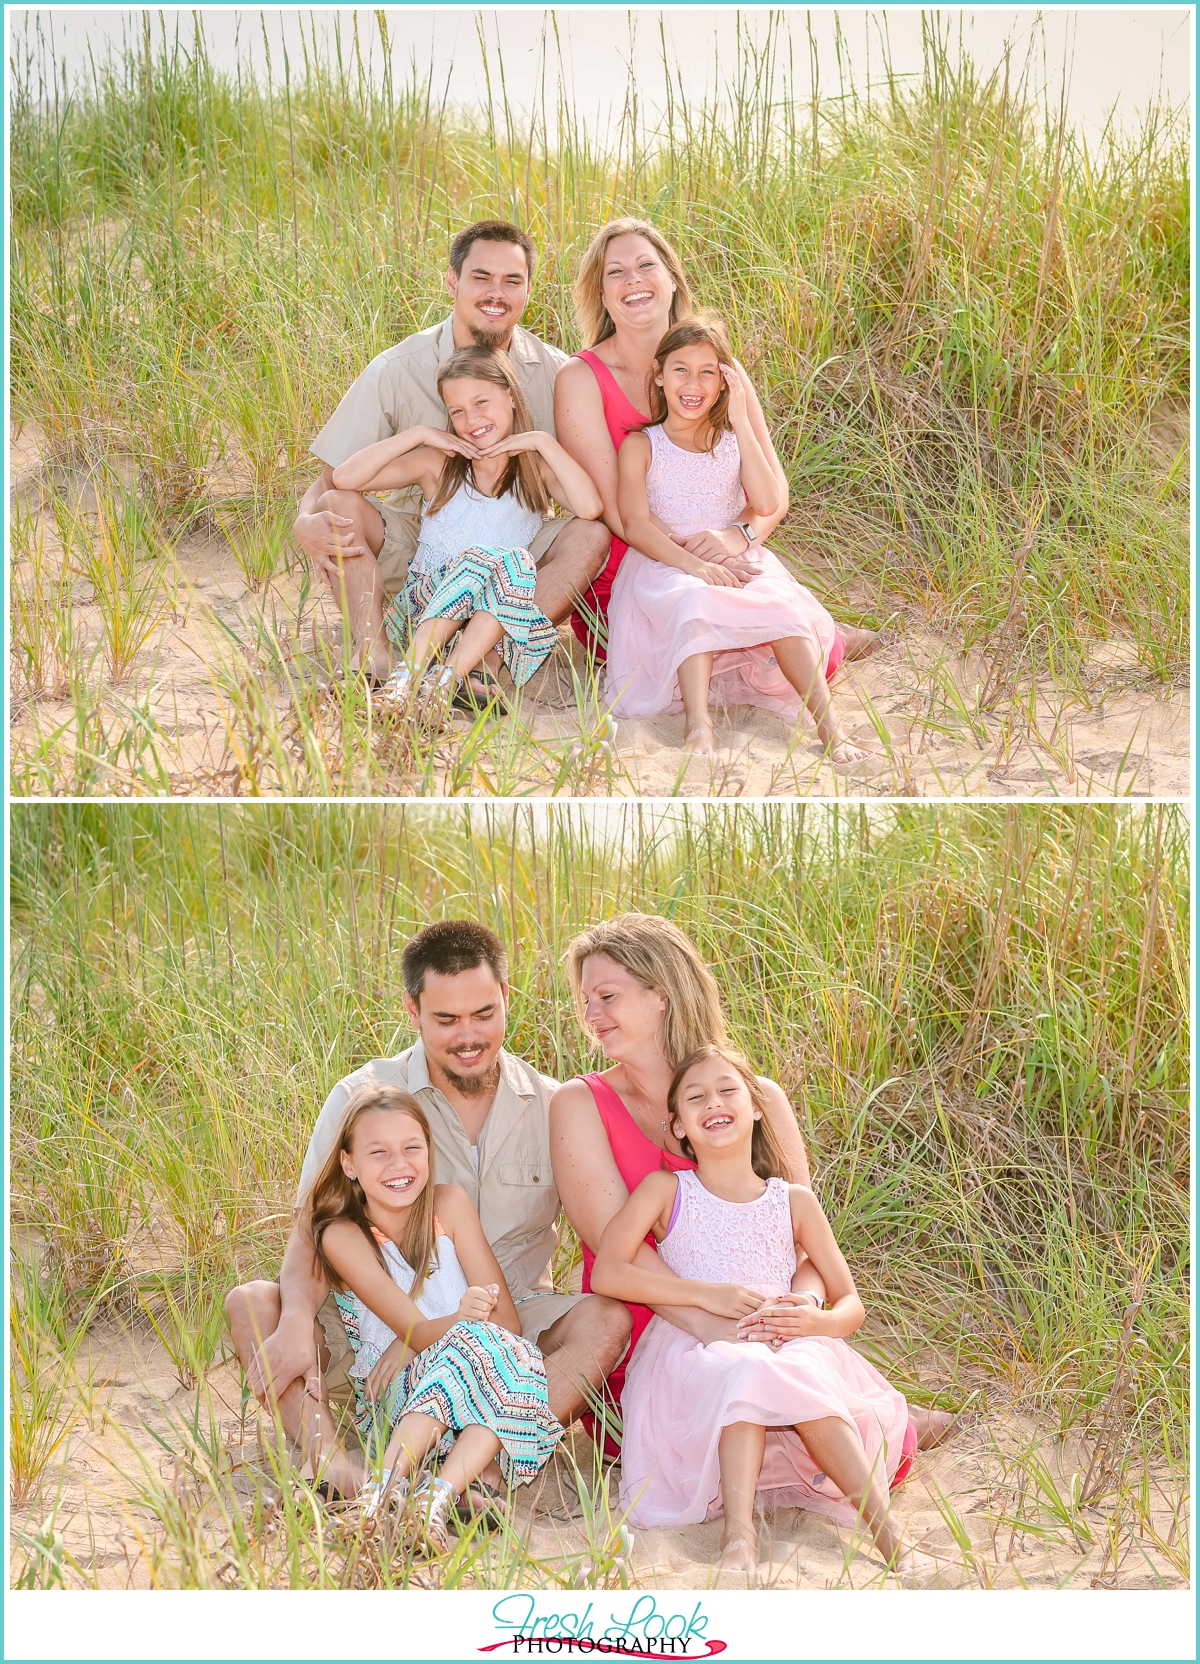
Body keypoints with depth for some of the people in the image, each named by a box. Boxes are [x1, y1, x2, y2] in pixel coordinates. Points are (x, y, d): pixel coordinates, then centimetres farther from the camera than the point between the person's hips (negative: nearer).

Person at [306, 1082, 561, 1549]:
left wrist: (412, 1343, -14)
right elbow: (417, 1331, -17)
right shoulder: (343, 1235, -7)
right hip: (390, 1403, -3)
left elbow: (507, 1321, -2)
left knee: (510, 1357, -31)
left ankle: (437, 1497, -45)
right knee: (473, 1343, -33)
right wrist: (459, 1321, -40)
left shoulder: (449, 1204, 1)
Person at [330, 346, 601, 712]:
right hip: (425, 607, 0)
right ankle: (406, 678, -41)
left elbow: (590, 507, -16)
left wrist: (543, 442, -11)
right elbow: (345, 478, -4)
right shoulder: (437, 463, 6)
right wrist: (416, 434, -6)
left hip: (503, 623, 0)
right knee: (481, 559, -29)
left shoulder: (535, 469, 6)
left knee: (513, 563, -29)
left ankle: (448, 679, -41)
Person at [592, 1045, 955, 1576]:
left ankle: (887, 1535, -45)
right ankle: (738, 1532, -52)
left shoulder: (794, 1202, 14)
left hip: (790, 1349, 2)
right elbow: (607, 1272, -6)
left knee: (802, 1376, -36)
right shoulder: (664, 1190, 9)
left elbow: (851, 1306, 14)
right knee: (742, 1373, -38)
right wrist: (707, 1294, -15)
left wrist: (817, 1321, -13)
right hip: (695, 1356, -1)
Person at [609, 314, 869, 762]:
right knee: (695, 601, -38)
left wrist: (742, 423, -6)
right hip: (664, 565, -2)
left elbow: (765, 503, -5)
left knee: (782, 603, -30)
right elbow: (635, 524, -8)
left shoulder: (740, 439, 14)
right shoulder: (640, 446, 7)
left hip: (735, 563, 2)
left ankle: (827, 722, -41)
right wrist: (693, 564, -25)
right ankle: (697, 725, -53)